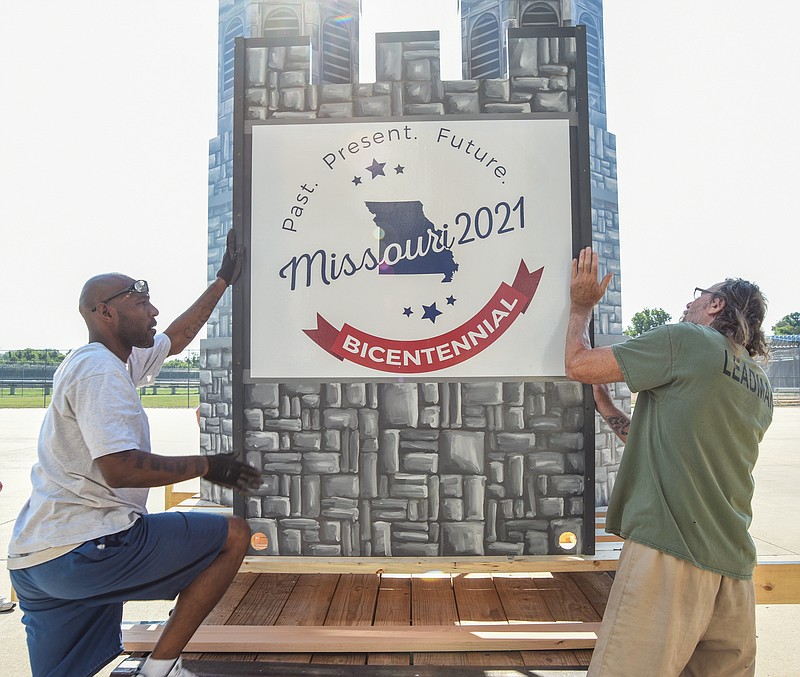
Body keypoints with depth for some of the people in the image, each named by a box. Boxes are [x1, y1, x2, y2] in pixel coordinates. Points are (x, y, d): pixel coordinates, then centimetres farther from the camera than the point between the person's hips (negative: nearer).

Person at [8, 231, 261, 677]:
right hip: (86, 547, -10)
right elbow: (121, 469, -25)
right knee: (235, 535, -3)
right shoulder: (100, 371, -15)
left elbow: (177, 338, 29)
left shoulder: (111, 359, 17)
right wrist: (207, 466, -14)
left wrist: (225, 279, 32)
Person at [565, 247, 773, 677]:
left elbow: (577, 364, -4)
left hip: (670, 549, -9)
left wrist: (581, 306, 13)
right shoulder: (761, 392, 19)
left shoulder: (685, 341, -5)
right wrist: (604, 406, 25)